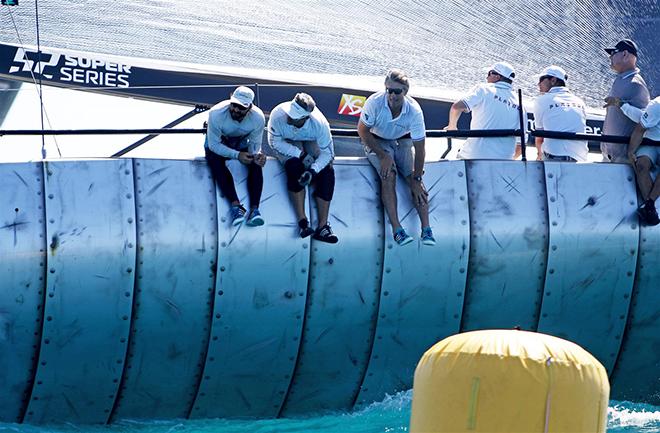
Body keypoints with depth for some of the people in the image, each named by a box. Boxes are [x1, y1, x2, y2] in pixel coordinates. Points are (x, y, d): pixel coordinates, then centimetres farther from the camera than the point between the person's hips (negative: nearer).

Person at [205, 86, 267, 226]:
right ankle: (235, 205, -40)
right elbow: (214, 145, -26)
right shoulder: (216, 114, -32)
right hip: (217, 143, -2)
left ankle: (254, 209, -32)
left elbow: (255, 144, -11)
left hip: (241, 142, 2)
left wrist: (257, 155, -35)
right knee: (216, 161, -34)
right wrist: (236, 155, -38)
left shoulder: (258, 117, -23)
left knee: (256, 163, -27)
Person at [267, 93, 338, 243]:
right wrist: (301, 154, -27)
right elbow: (275, 142, -20)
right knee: (294, 166, -31)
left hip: (312, 143, 1)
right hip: (287, 145, -1)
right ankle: (302, 221, -27)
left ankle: (322, 226, -21)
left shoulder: (320, 123, -32)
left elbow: (327, 152, -21)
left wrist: (313, 170, -37)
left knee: (327, 170, -22)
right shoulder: (278, 115, -33)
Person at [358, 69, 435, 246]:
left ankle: (426, 228, -21)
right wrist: (383, 156, -19)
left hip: (402, 141, 1)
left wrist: (417, 180, -20)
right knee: (388, 175, -26)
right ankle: (396, 229, -30)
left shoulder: (414, 110, -25)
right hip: (377, 141, -1)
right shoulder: (375, 102, -27)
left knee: (413, 177, -20)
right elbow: (362, 130, -13)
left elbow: (419, 148, -20)